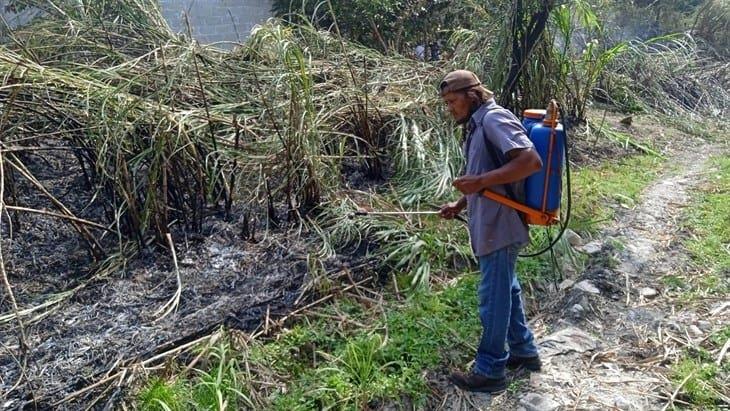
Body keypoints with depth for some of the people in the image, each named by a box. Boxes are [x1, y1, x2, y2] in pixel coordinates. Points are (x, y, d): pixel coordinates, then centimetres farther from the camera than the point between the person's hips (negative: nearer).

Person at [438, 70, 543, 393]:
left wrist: (479, 181, -25)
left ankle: (489, 371, 14)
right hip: (491, 224, 10)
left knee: (493, 297, 0)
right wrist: (460, 204, 14)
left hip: (499, 226, -10)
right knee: (506, 290, 20)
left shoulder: (494, 118, -15)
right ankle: (524, 351, 35)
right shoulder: (477, 125, 15)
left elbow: (531, 161, -26)